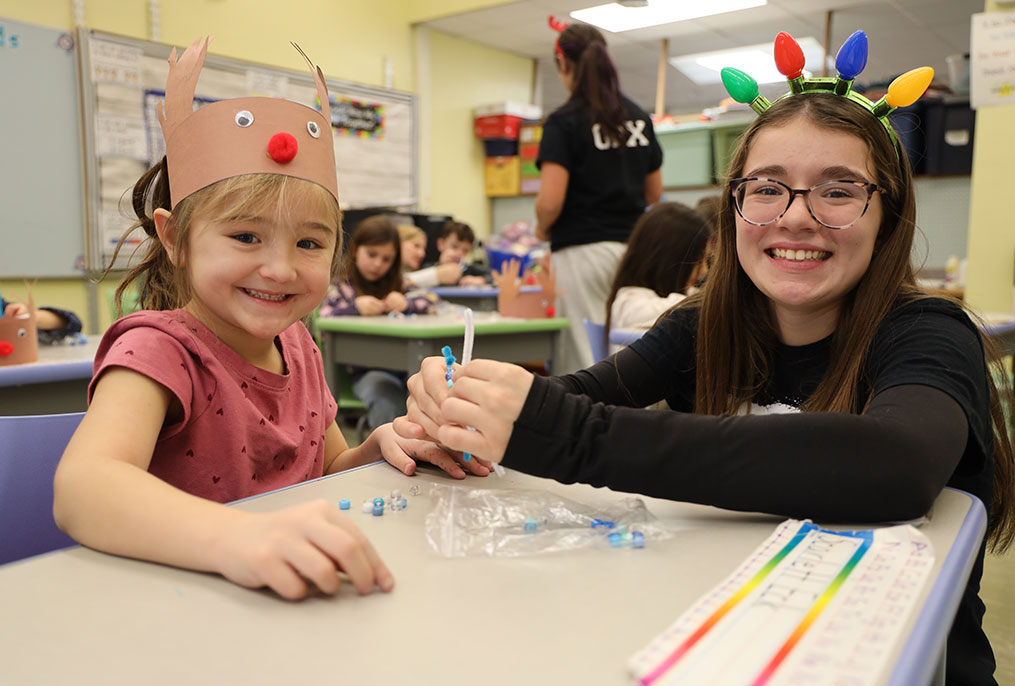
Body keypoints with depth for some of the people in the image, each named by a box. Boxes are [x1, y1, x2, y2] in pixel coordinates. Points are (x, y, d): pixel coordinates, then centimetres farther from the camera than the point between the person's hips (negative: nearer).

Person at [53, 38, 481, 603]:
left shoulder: (297, 345, 3)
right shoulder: (159, 351, -16)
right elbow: (80, 489, -34)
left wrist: (381, 447, -7)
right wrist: (236, 536, -50)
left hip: (300, 601, 4)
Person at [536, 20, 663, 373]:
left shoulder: (564, 122, -8)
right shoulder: (639, 118, 12)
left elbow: (550, 202, -15)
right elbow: (654, 195, 17)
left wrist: (542, 229, 4)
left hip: (583, 251, -6)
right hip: (633, 248, 6)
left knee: (584, 357, -1)